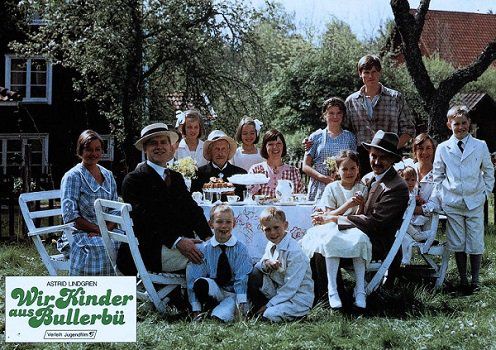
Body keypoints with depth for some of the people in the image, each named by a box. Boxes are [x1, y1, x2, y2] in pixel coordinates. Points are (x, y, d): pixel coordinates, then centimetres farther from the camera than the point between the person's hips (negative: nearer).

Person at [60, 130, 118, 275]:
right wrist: (98, 229, -15)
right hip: (81, 235, -5)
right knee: (103, 248, -36)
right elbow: (70, 216, -8)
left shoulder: (108, 175, 19)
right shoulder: (72, 176, 0)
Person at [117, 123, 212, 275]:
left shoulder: (176, 177, 22)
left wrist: (208, 237, -7)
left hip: (183, 242, 7)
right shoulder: (134, 180, -2)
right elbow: (146, 219, -14)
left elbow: (193, 210, 12)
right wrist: (177, 242, -25)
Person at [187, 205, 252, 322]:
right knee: (201, 283, -31)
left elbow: (242, 279, -11)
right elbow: (193, 278, -6)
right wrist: (196, 310, -15)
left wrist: (242, 306, -23)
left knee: (220, 316, -35)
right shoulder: (204, 249, -2)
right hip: (213, 291, 3)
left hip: (233, 294, -3)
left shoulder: (241, 249, -3)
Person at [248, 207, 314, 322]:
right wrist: (265, 263, -17)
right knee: (253, 273, -9)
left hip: (298, 298, -7)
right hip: (278, 292, 7)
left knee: (270, 315, -31)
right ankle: (259, 309, 0)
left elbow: (290, 287, -22)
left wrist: (268, 305, -19)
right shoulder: (271, 245, 2)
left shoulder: (295, 252, -22)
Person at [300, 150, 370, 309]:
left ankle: (360, 290, -33)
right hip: (332, 229, 0)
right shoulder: (331, 188, 5)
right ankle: (332, 290, -35)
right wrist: (348, 205, -18)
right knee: (331, 240, -35)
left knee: (360, 238, -34)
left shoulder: (362, 189, 7)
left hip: (353, 229, 1)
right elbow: (329, 215, -5)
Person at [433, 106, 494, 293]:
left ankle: (475, 279, 13)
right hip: (452, 203, 1)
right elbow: (438, 175, 11)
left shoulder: (480, 146, 1)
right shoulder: (442, 148, 2)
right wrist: (442, 195, 3)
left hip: (475, 202, -1)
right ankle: (463, 279, 16)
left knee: (475, 243, 2)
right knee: (457, 243, 5)